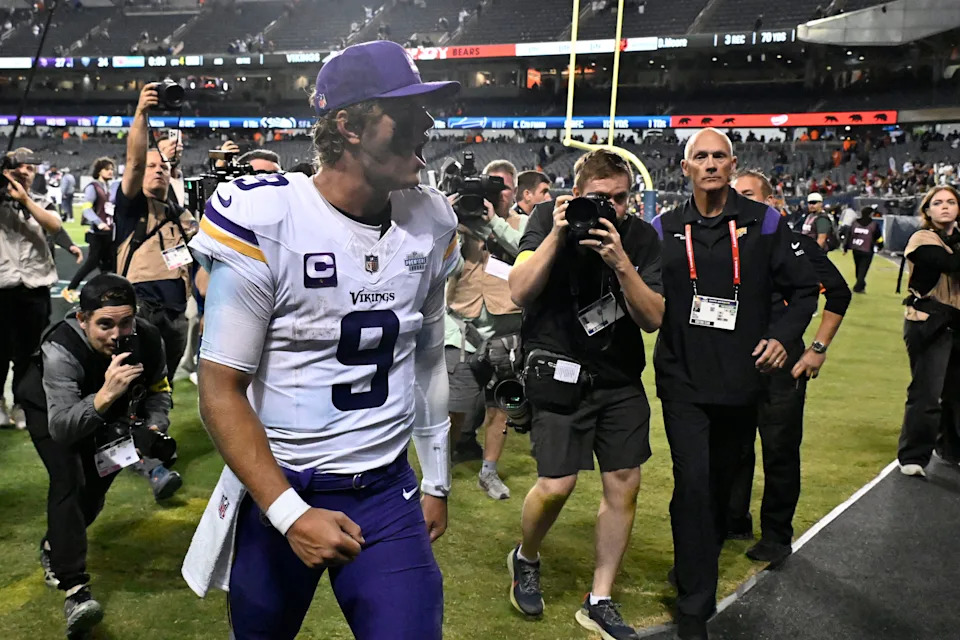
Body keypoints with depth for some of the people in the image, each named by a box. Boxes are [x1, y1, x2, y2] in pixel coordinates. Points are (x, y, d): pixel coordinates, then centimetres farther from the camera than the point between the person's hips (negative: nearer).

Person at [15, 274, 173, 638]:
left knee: (95, 485, 9)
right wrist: (105, 395, -62)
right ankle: (75, 588, -26)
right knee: (68, 481, -23)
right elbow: (61, 427, -47)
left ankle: (55, 549, 38)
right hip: (51, 410, -4)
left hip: (103, 412, 5)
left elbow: (157, 389, -9)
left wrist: (154, 427, -26)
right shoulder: (61, 349, -41)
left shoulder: (148, 339, -29)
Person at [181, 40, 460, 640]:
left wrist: (437, 482, 15)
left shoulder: (431, 224, 0)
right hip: (276, 486, -3)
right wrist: (290, 514, -22)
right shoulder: (262, 222, -16)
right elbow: (221, 390, -14)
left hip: (387, 490, 3)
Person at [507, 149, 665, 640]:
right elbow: (519, 293, -16)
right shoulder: (548, 219, -7)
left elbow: (652, 319, -9)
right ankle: (525, 559, 23)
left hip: (621, 378, 4)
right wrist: (556, 235, -25)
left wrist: (620, 261, -23)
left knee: (624, 485, 4)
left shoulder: (640, 236, -2)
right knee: (556, 485, -11)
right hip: (561, 373, -3)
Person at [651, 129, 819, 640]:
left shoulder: (764, 223, 1)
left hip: (741, 381, 1)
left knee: (721, 481, 16)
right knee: (693, 483, -8)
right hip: (684, 379, -1)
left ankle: (696, 565, 41)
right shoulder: (666, 229, 3)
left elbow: (804, 289, 6)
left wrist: (783, 335, -8)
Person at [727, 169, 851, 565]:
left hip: (783, 365, -3)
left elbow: (838, 293, -1)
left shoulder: (794, 245, -7)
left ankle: (776, 536, 19)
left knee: (780, 452, 3)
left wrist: (819, 348, -3)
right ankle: (734, 522, 29)